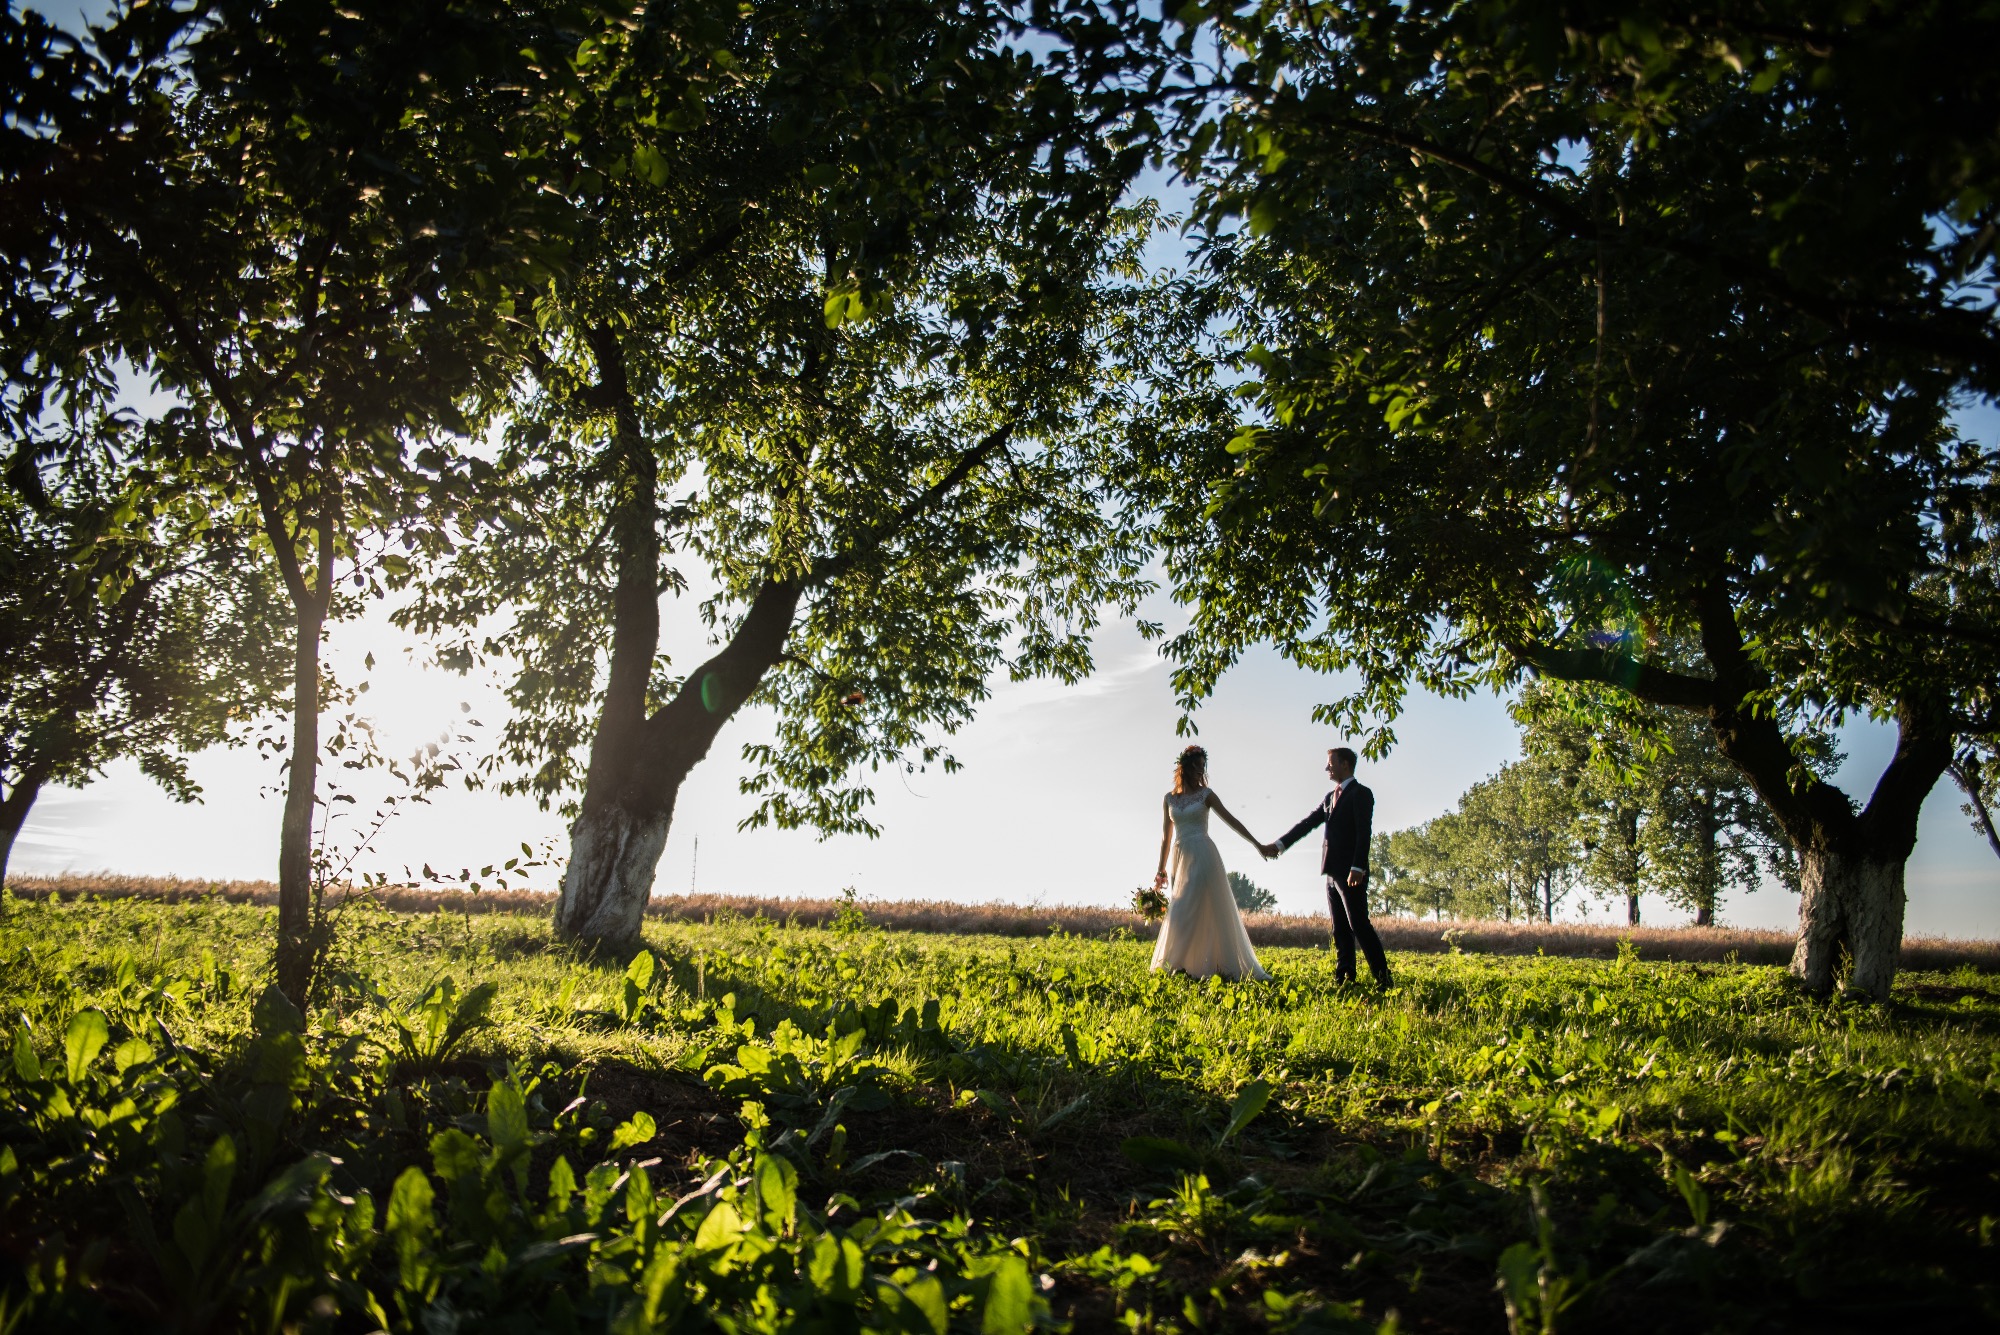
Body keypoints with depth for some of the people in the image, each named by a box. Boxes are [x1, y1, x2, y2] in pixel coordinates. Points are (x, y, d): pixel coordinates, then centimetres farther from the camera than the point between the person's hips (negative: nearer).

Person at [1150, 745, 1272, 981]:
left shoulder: (1205, 794, 3)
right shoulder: (1169, 799, 11)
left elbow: (1230, 820, 3)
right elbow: (1165, 837, 14)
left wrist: (1257, 844, 0)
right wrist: (1160, 871, 13)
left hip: (1203, 856, -4)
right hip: (1181, 858, 4)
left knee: (1195, 909, -9)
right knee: (1180, 912, 2)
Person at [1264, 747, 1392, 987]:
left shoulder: (1361, 794, -5)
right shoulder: (1330, 797, 20)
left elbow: (1364, 832, -15)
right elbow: (1307, 823, 18)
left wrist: (1357, 868, -24)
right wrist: (1279, 845, 11)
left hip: (1351, 873, -8)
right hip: (1333, 872, 8)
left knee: (1359, 924, -10)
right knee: (1340, 929, 7)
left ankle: (1382, 977, -6)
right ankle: (1344, 978, 9)